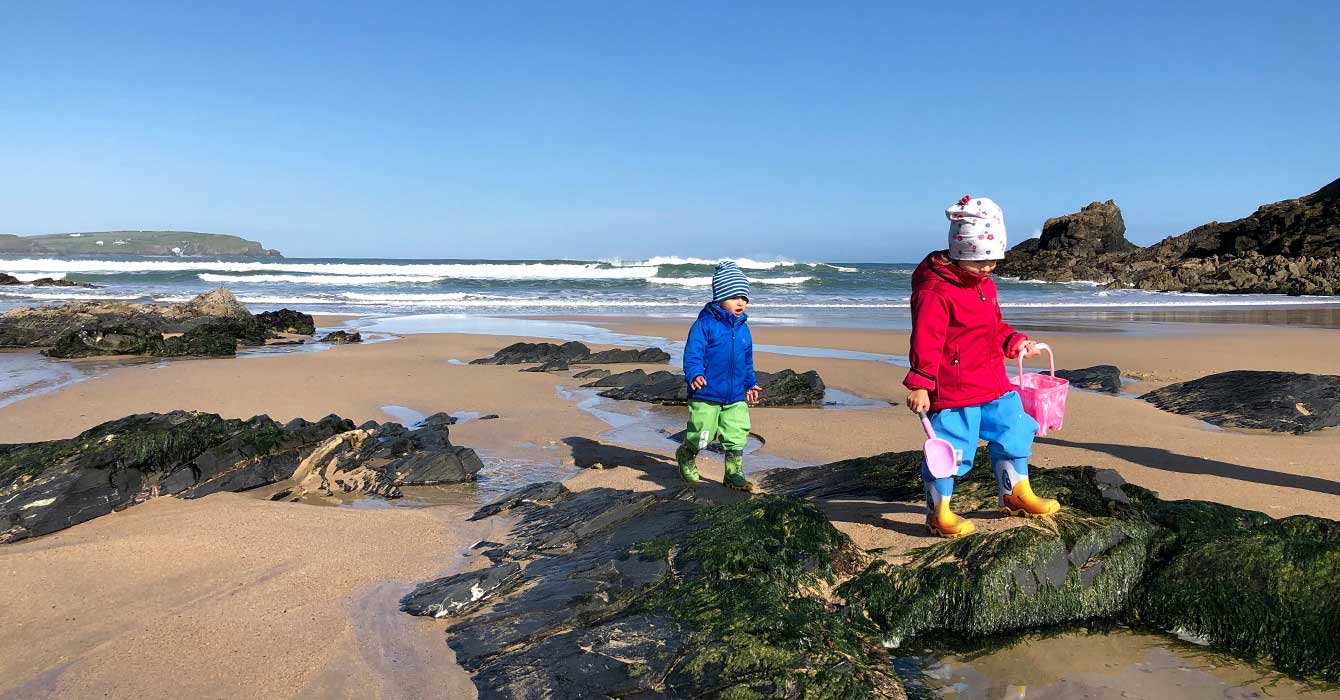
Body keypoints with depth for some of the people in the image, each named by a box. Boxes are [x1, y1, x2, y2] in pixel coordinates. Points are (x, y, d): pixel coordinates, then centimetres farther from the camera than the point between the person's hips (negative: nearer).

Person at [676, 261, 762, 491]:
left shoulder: (743, 328, 10)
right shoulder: (705, 324, -11)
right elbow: (692, 353, -16)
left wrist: (751, 384, 28)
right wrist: (695, 375, -32)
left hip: (736, 396, 5)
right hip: (706, 394, -5)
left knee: (737, 436, 2)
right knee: (700, 436, 4)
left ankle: (734, 474, 17)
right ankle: (686, 456, 35)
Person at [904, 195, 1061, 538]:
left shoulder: (985, 285, 12)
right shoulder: (935, 291, -18)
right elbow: (926, 341, -23)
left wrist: (1016, 342, 11)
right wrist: (919, 384, -27)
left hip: (994, 386, 9)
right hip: (953, 392, -9)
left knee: (1013, 432, 18)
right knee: (949, 449, -3)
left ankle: (1016, 493, 38)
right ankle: (939, 513, 14)